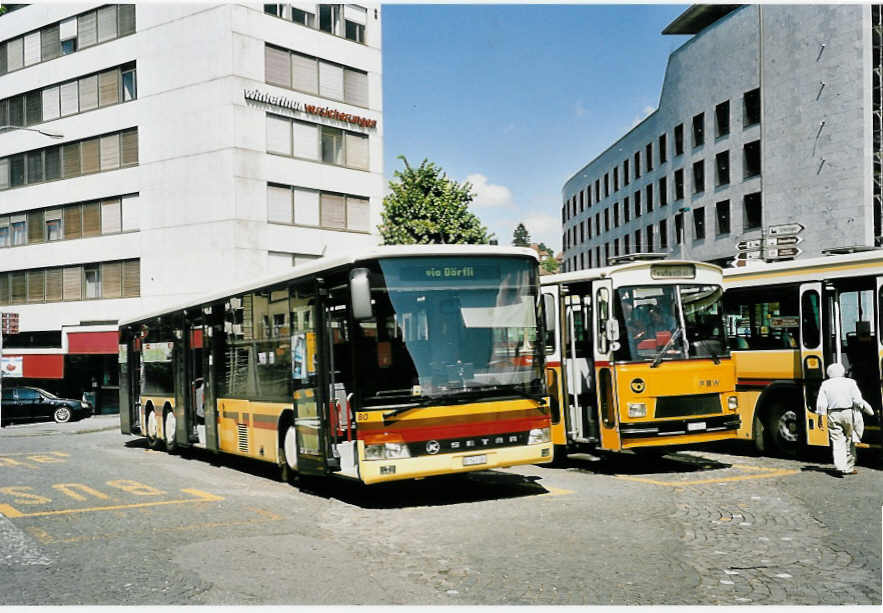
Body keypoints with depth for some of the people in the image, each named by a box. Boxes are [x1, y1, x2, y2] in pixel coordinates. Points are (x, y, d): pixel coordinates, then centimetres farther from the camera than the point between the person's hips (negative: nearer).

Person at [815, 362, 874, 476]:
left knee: (837, 442, -1)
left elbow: (821, 404, -1)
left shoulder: (825, 384, 4)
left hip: (833, 416, 1)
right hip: (848, 413, -1)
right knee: (850, 441, 12)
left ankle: (839, 467, -17)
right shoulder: (850, 383, 0)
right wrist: (869, 410, 4)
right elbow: (858, 401, -7)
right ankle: (849, 468, 18)